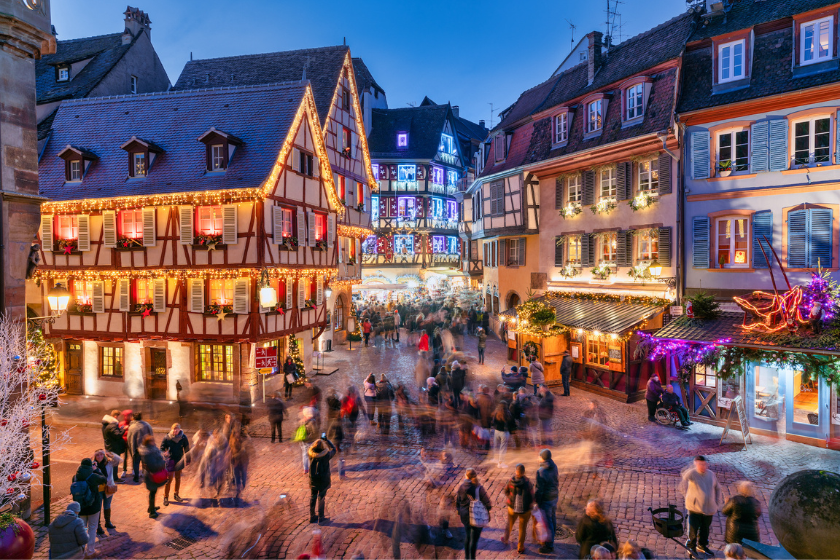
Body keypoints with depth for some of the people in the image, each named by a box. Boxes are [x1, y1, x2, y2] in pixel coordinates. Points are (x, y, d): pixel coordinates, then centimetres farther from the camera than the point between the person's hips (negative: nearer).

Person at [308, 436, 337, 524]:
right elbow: (333, 450, 0)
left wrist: (318, 440, 14)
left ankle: (312, 517, 30)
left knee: (312, 498, 17)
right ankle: (320, 518, 16)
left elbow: (310, 447, 11)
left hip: (313, 480, 4)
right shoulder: (326, 455, -20)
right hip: (323, 481, -4)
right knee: (321, 498, 8)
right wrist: (327, 440, 7)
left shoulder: (311, 454, -13)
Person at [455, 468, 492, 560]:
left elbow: (457, 501, 4)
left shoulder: (461, 487, -7)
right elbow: (486, 502, -14)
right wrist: (487, 511, 5)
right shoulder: (479, 488, -20)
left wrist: (459, 511, 20)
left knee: (468, 537, 22)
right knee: (474, 539, 7)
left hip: (464, 515, 5)